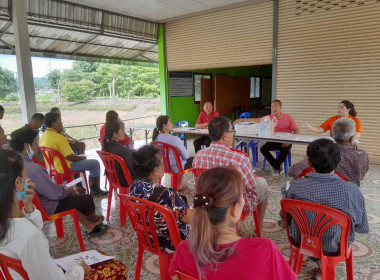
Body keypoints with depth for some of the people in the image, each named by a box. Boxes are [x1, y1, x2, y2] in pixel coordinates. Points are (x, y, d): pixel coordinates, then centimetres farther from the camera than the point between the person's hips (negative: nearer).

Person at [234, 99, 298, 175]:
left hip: (285, 141, -3)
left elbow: (296, 131, -2)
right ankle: (278, 168, -6)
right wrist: (242, 120, 1)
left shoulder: (288, 117, 0)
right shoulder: (269, 117, 9)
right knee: (263, 149, -20)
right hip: (274, 140, 4)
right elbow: (255, 120, 9)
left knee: (285, 150, -34)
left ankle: (275, 167, -7)